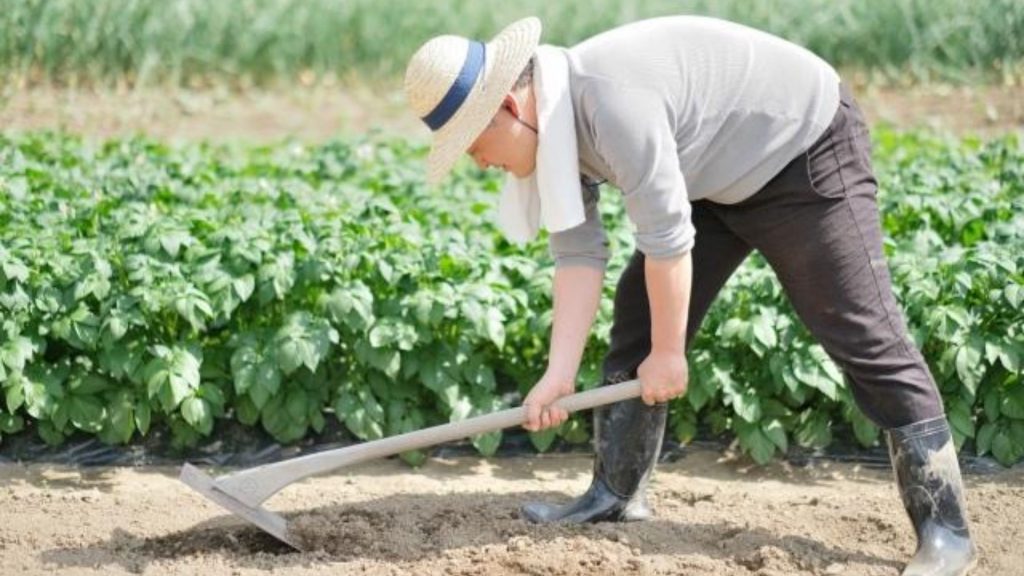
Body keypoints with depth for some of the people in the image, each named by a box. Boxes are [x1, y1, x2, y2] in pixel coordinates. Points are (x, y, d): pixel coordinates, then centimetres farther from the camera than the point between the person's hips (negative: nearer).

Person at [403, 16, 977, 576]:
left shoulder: (608, 100, -34)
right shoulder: (552, 127, -4)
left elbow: (667, 237, -29)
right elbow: (578, 255, -4)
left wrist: (669, 352, -16)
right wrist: (560, 374, -12)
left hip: (806, 147, -10)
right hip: (718, 176, 10)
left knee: (864, 335, -12)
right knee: (640, 317, 6)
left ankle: (946, 528, -9)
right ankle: (617, 494, 14)